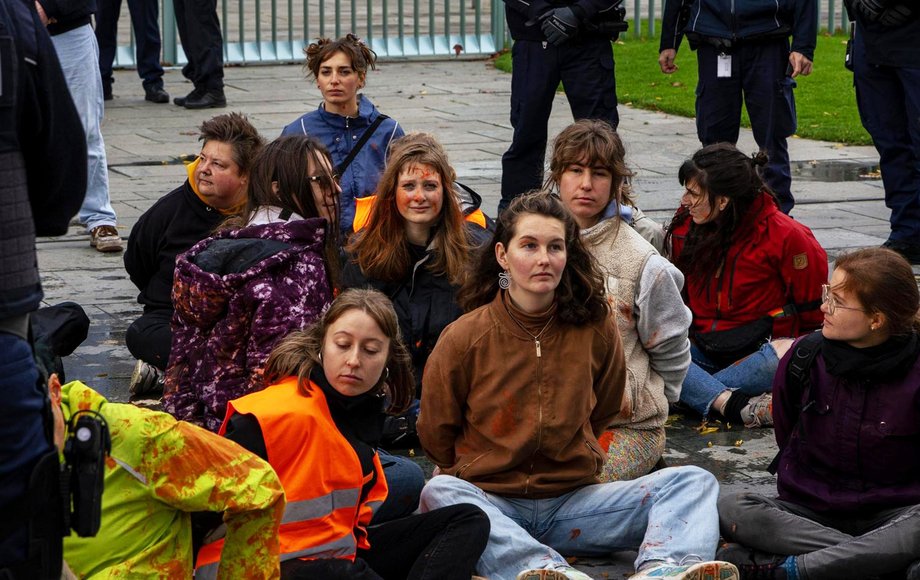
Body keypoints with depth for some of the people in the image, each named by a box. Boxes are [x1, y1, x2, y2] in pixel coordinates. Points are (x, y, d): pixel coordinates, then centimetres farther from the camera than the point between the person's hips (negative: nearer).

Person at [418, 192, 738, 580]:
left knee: (693, 482, -16)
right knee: (440, 492, -36)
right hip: (490, 503, -2)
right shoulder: (463, 339, -5)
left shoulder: (595, 328, 2)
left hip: (572, 501, 3)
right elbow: (435, 435, 8)